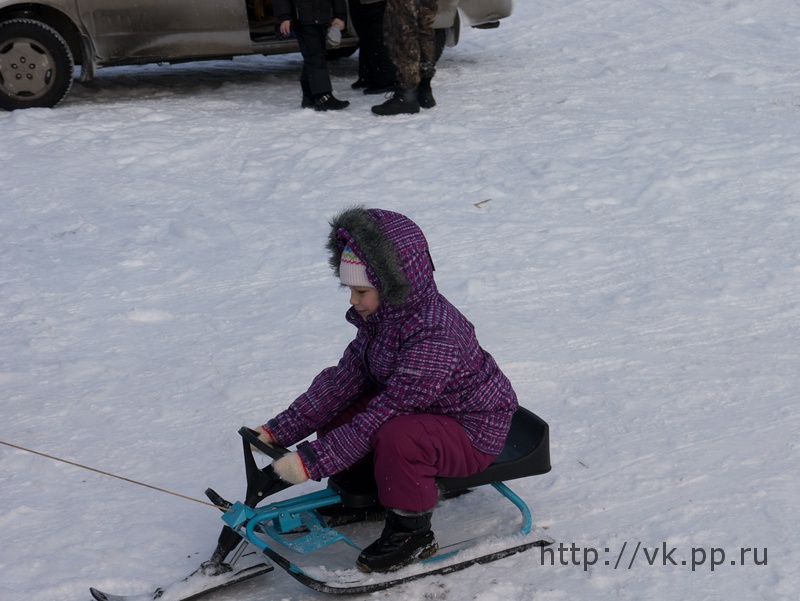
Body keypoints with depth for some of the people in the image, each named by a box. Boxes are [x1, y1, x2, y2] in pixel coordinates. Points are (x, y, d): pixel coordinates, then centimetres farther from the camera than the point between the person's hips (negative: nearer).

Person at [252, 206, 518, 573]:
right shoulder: (381, 316, -6)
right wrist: (278, 431, -12)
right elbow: (344, 377, -5)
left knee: (396, 437, -36)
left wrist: (312, 461, -35)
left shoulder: (435, 337, -34)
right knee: (336, 415, -8)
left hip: (472, 433, -8)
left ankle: (412, 532, -12)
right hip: (420, 411, 8)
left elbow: (386, 412, -35)